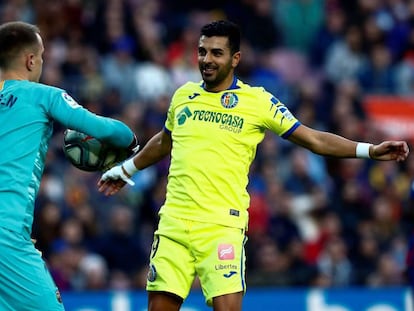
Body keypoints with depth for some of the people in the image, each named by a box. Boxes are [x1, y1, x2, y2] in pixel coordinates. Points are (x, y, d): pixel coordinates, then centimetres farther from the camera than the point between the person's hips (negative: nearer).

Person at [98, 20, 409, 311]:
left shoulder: (258, 101, 0)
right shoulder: (183, 96, 12)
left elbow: (314, 139, 4)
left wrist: (369, 150, -4)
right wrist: (126, 169, 43)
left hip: (221, 227, -4)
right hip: (173, 223, 4)